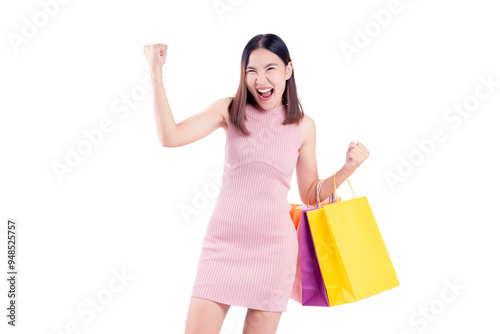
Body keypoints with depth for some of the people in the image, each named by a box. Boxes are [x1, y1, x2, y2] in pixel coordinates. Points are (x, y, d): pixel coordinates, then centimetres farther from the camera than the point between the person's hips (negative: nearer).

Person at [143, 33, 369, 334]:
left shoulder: (303, 126, 4)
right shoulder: (230, 110, 1)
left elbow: (311, 195, 10)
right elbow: (170, 137, -12)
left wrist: (348, 168, -5)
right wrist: (156, 73, -14)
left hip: (273, 244, 1)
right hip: (224, 241, 0)